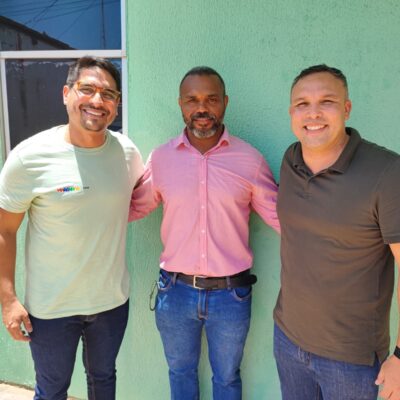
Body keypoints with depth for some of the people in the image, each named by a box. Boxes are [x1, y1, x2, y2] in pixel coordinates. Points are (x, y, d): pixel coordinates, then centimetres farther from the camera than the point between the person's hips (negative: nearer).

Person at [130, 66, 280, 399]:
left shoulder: (250, 160, -9)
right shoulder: (161, 158, -5)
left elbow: (282, 218, -3)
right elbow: (133, 208, 7)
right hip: (175, 292, 2)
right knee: (181, 372, 26)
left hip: (231, 295, -1)